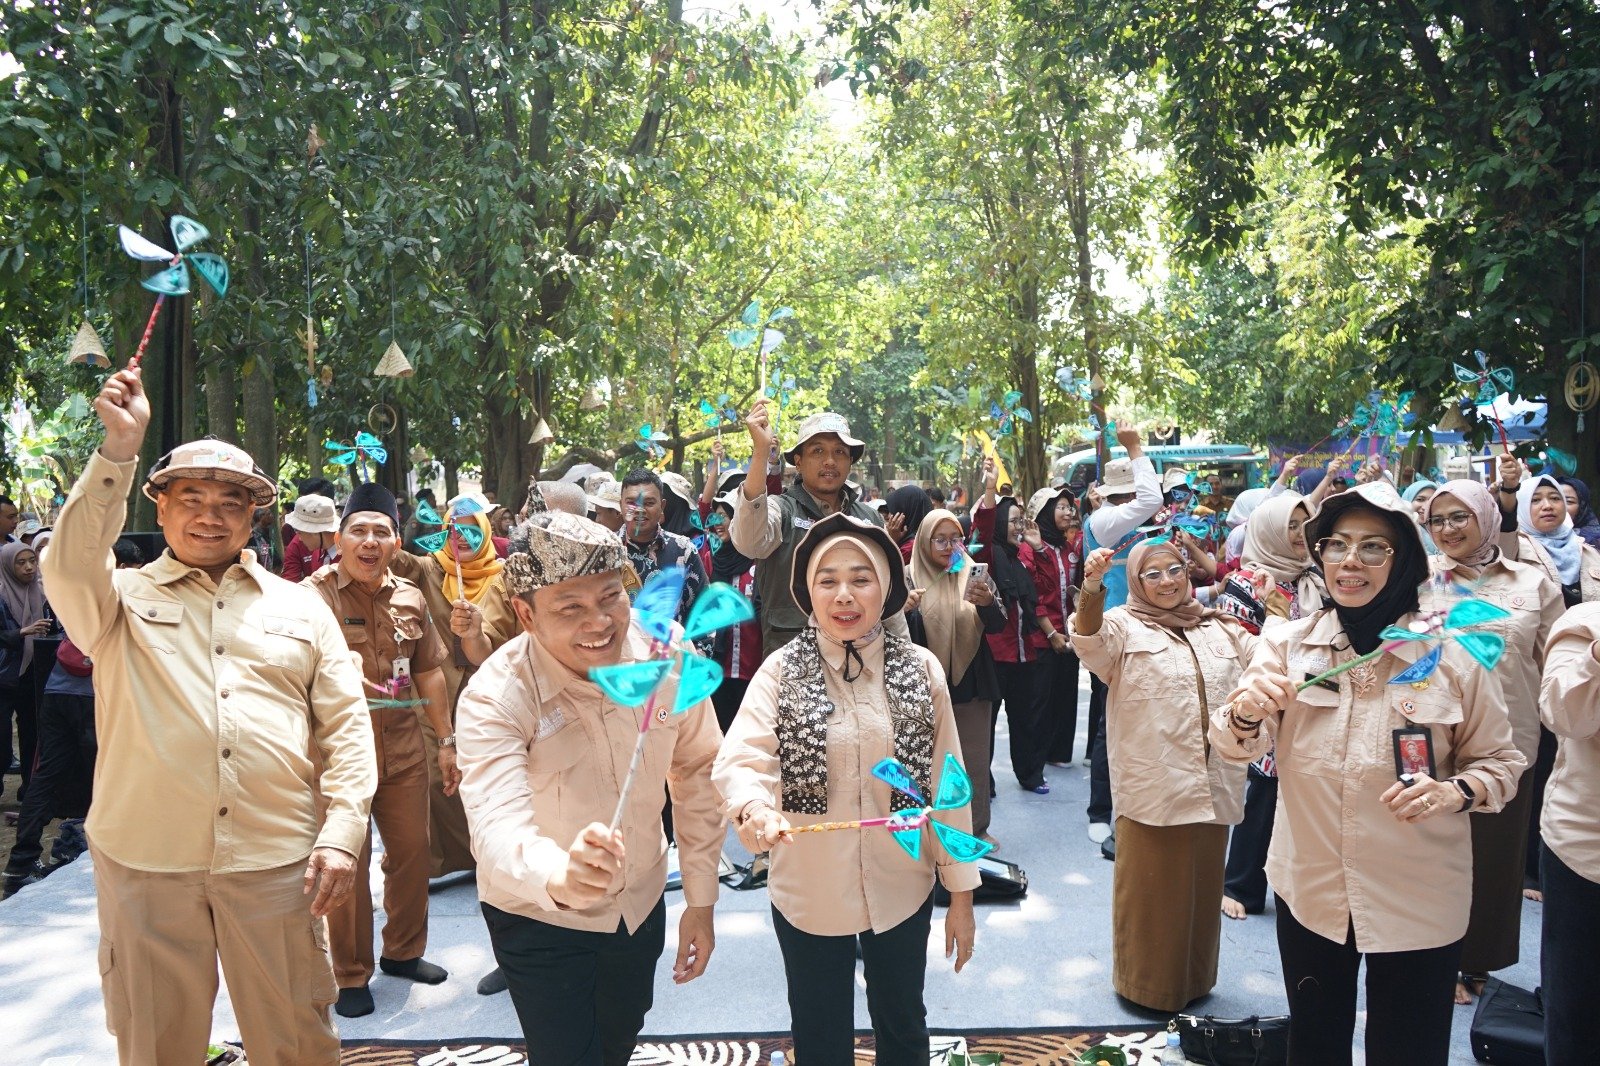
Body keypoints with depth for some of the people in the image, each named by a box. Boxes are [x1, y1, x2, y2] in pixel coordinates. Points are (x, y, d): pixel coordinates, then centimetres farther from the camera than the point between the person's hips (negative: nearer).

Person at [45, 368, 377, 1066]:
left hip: (277, 861, 1)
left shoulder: (300, 607, 10)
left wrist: (342, 832, -5)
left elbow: (345, 723, 6)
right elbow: (68, 567, -16)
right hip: (144, 861, 0)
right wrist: (118, 450, -22)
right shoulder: (125, 599, 7)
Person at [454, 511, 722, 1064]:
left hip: (641, 903, 4)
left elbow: (696, 772, -5)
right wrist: (560, 877, -64)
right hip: (539, 919, -4)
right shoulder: (493, 699, -29)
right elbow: (498, 829, -42)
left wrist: (700, 899, -3)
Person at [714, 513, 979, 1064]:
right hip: (810, 894, -1)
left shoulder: (919, 668, -7)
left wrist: (961, 891, 1)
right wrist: (755, 808, -47)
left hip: (901, 890, 1)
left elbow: (947, 783, -2)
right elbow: (739, 759, -24)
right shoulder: (781, 671, -11)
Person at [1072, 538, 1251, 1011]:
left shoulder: (1221, 629, 14)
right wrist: (1092, 586, -41)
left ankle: (1195, 980, 33)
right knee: (1150, 891, 5)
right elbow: (1090, 641, -23)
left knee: (1202, 888, 16)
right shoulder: (1125, 626, -2)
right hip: (1151, 789, -4)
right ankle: (1146, 984, 22)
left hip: (1213, 788, 5)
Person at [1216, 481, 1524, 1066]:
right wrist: (1247, 712, -31)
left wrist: (1455, 792, -21)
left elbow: (1500, 762, 0)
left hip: (1418, 904, -1)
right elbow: (1237, 747, -8)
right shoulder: (1286, 641, -4)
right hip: (1309, 891, 2)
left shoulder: (1454, 654, -8)